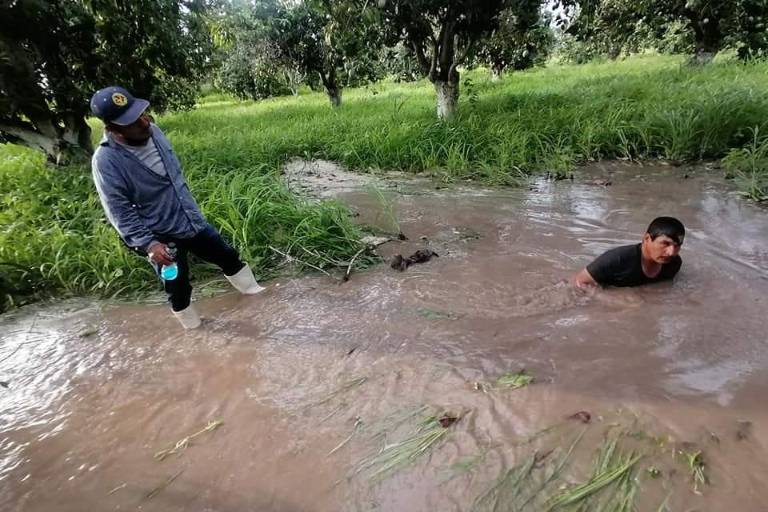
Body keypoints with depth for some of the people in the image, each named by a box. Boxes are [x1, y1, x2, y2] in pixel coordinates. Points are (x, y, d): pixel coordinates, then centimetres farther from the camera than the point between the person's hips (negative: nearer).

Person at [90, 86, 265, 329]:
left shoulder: (152, 131, -4)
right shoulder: (106, 161, -22)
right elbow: (120, 213, -19)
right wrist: (148, 244, -28)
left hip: (193, 221, 6)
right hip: (160, 237, -5)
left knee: (228, 256, 16)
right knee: (178, 288, 9)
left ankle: (253, 291, 40)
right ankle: (194, 330, 34)